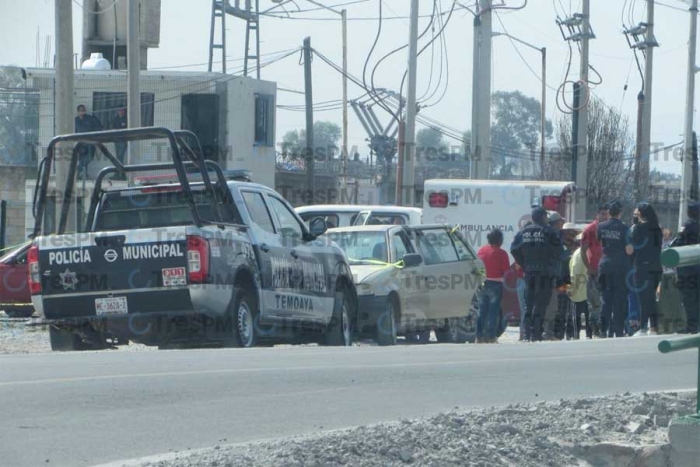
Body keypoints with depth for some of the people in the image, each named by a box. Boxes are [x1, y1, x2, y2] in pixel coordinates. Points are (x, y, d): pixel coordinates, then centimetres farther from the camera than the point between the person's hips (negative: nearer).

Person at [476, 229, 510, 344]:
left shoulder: (481, 250, 4)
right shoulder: (501, 253, -11)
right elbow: (506, 271, -12)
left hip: (482, 283, 5)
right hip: (495, 284, -5)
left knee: (482, 311, 12)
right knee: (493, 311, 0)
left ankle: (479, 336, 11)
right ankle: (490, 336, -3)